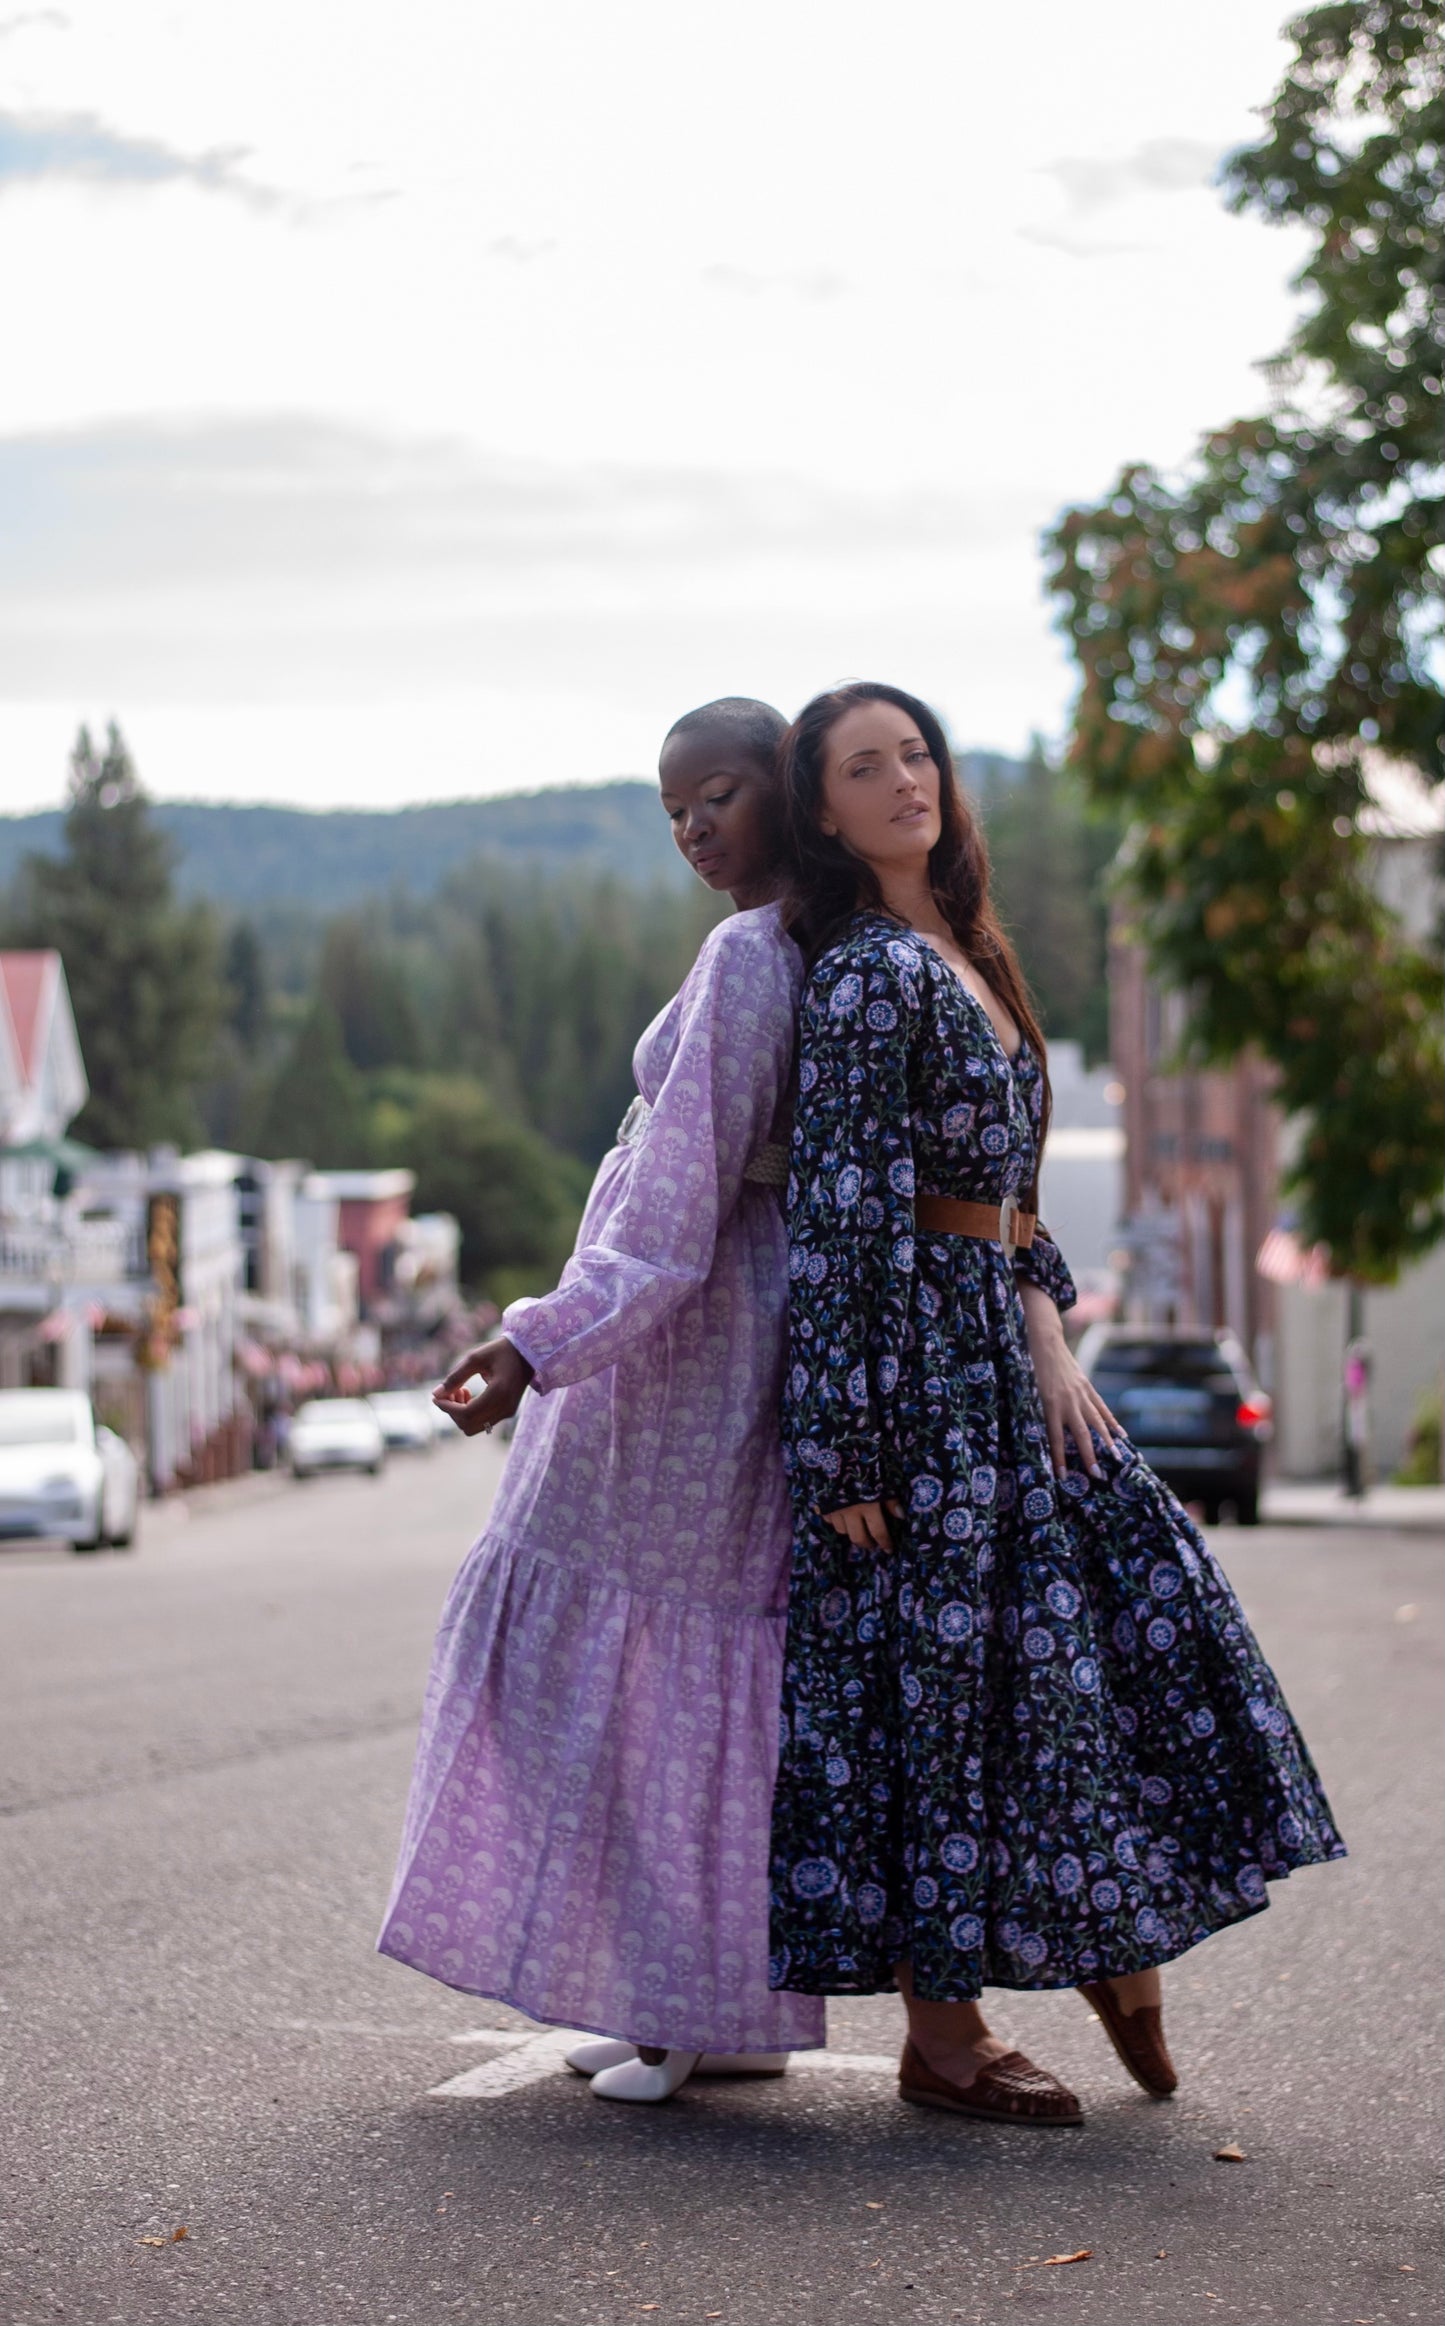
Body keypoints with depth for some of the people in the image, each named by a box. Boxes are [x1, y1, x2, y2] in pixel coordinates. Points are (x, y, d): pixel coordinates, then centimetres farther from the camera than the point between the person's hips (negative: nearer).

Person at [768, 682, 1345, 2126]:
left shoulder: (959, 954, 14)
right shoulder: (870, 971, -14)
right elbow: (840, 1212, -18)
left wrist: (1052, 1349, 4)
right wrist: (846, 1444, -20)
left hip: (1004, 1351, 9)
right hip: (922, 1356, -9)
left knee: (1141, 1607, 9)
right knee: (944, 1669, -3)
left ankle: (1116, 1938, 22)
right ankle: (943, 2036, 7)